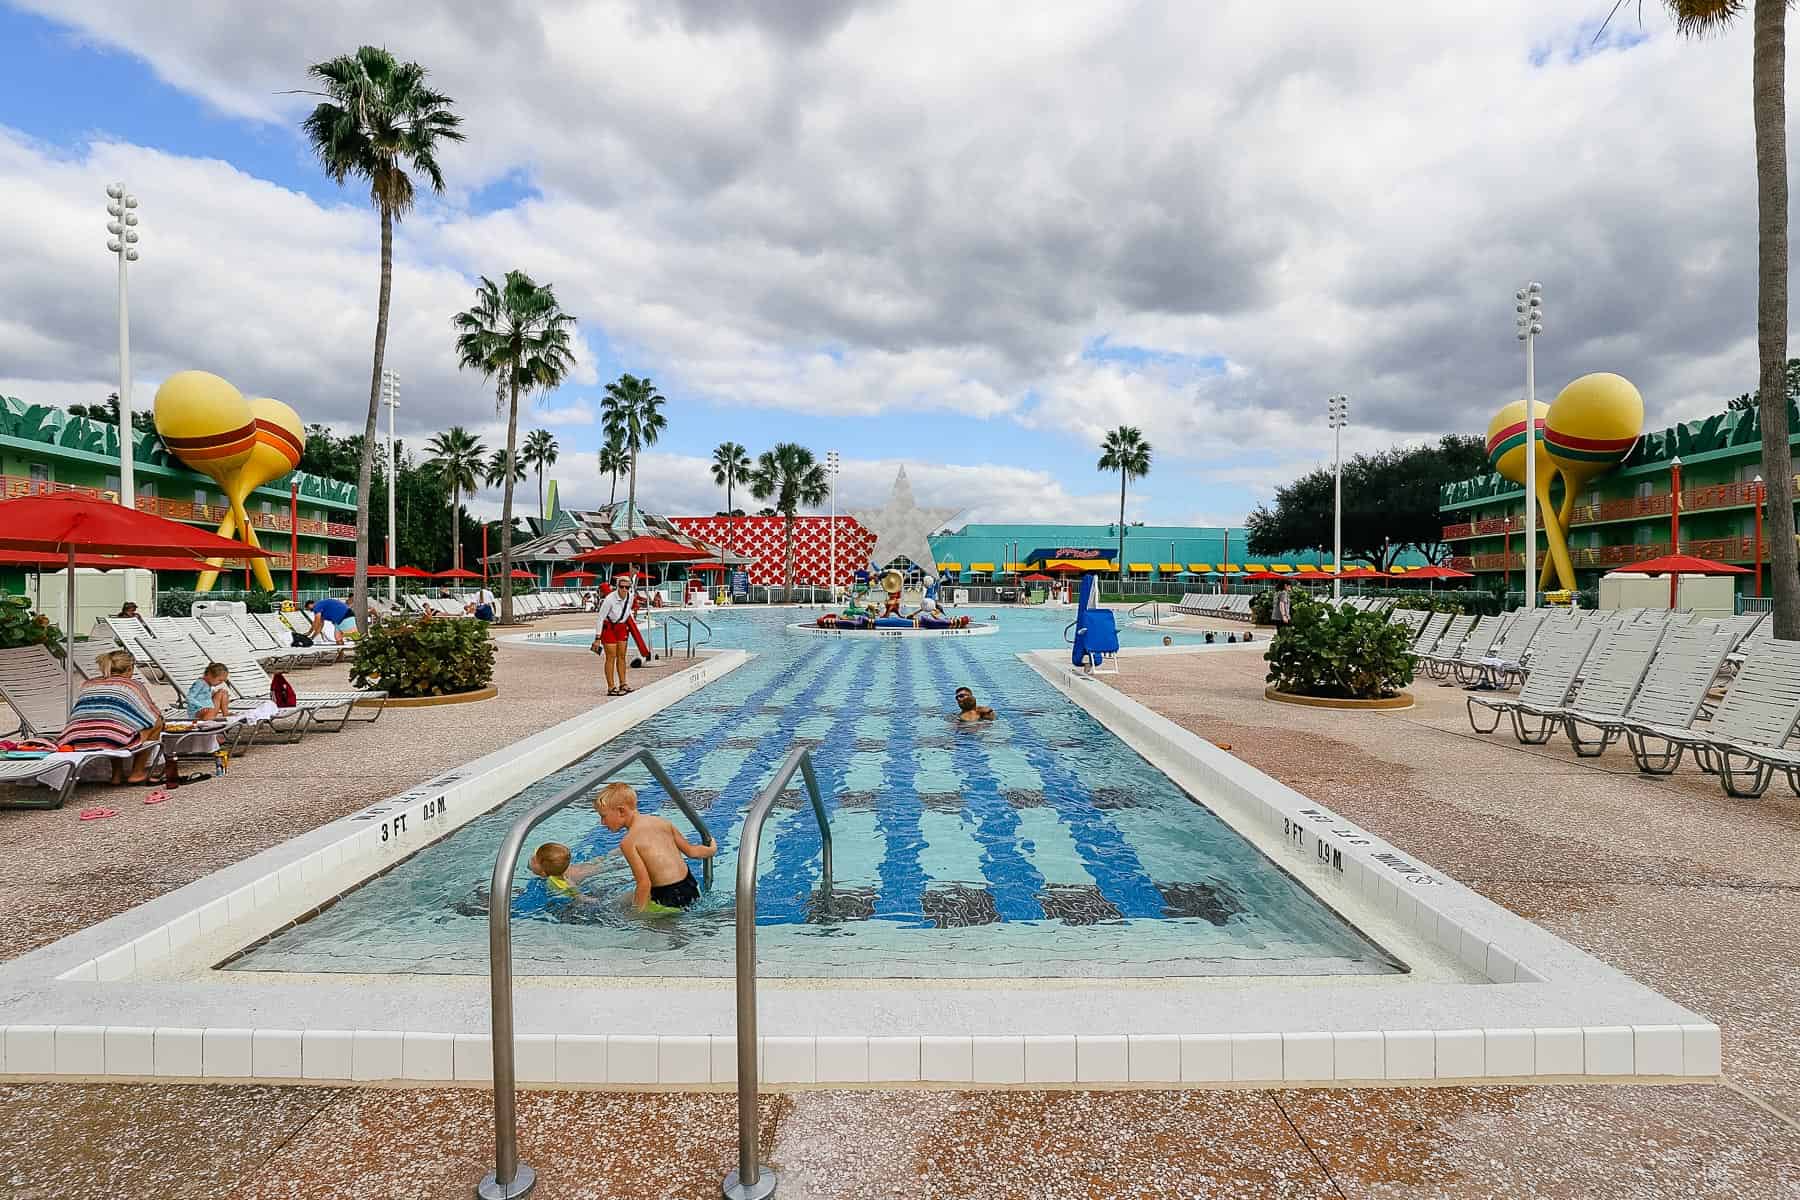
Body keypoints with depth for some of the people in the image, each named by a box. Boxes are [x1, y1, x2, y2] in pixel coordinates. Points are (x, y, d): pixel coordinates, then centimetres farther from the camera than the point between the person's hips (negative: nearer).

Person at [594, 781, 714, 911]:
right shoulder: (661, 822, 7)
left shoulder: (628, 842, -12)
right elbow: (691, 851, 15)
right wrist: (712, 849, 34)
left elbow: (644, 883, -18)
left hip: (670, 899, -7)